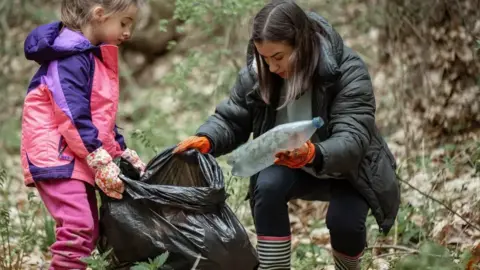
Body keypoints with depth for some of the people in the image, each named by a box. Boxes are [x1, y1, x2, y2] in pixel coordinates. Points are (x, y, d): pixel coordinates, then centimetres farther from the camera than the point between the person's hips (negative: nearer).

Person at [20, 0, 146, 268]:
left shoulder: (96, 58, 17)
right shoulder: (70, 58, -15)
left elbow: (102, 116, 22)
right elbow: (73, 117, -22)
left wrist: (125, 154, 14)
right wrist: (102, 162, -22)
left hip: (78, 159, 10)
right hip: (56, 156, -10)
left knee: (89, 230, 9)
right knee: (79, 226, -20)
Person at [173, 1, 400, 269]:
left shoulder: (348, 71, -30)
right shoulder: (257, 72, -18)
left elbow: (352, 140, -38)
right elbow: (231, 119, -8)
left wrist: (313, 154, -60)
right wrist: (205, 140, -32)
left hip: (350, 170, -3)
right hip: (297, 169, 3)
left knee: (343, 221, -29)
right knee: (268, 185, -29)